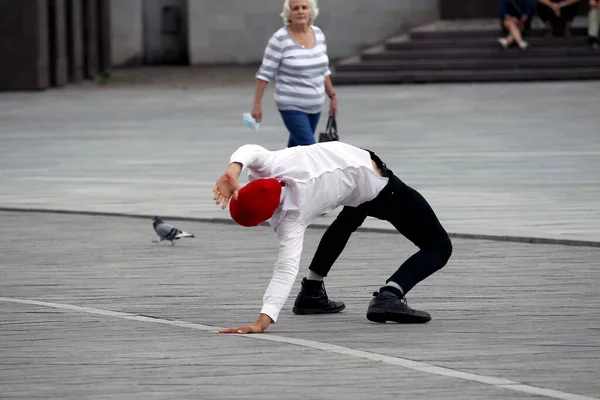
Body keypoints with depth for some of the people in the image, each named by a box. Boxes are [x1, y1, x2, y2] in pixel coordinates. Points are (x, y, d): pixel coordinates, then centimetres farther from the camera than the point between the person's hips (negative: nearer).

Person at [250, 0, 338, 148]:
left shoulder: (318, 34, 5)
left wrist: (332, 96, 15)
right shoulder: (280, 39, -13)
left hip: (315, 105, 6)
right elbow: (265, 73, -12)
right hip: (292, 107, -6)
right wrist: (257, 104, -16)